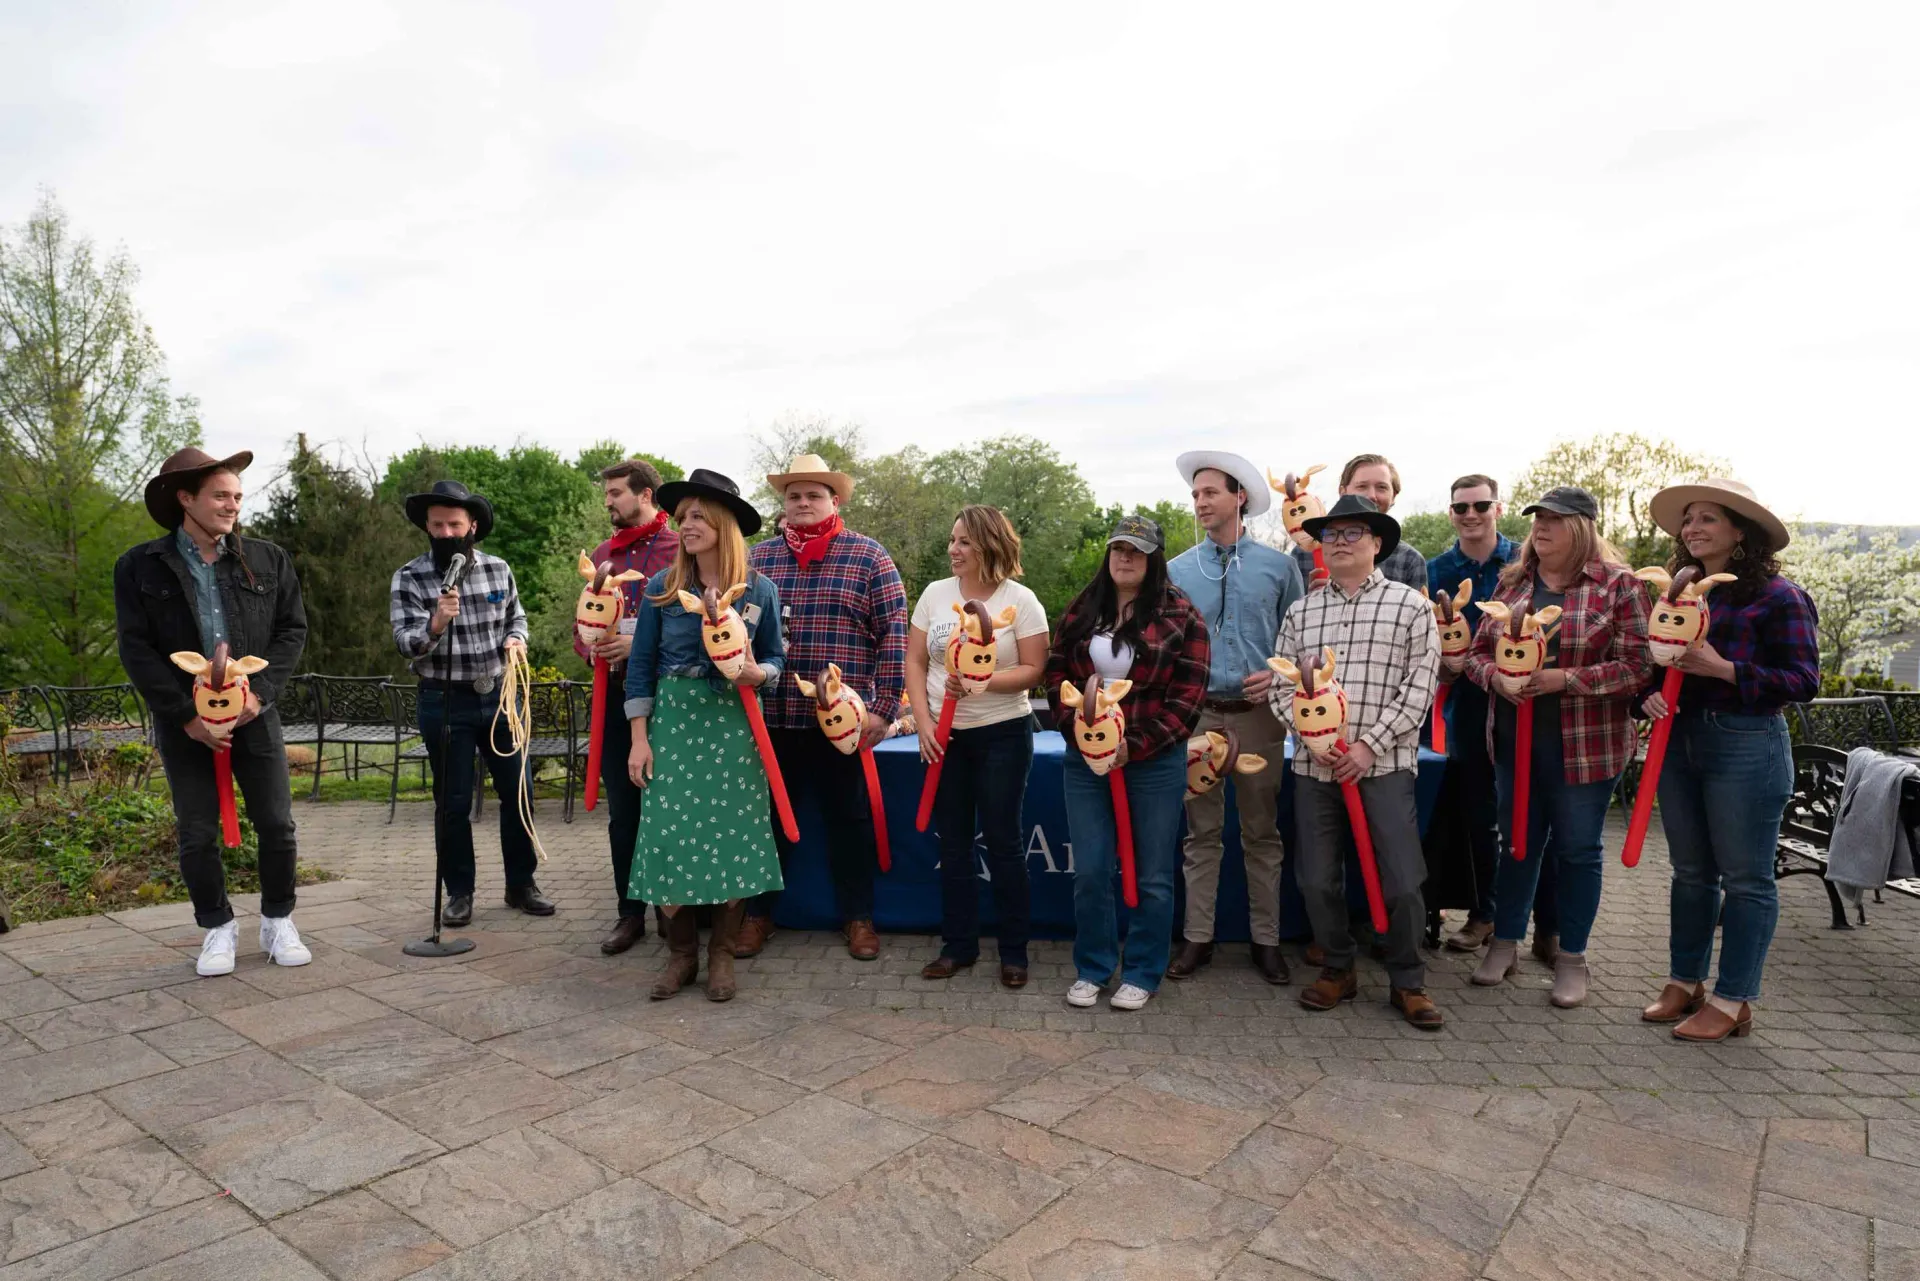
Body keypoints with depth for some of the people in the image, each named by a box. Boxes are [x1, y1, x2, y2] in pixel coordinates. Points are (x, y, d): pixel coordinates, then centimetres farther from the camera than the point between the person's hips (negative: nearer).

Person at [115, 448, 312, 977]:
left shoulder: (269, 561, 3)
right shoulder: (139, 567, -1)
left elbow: (292, 630, 2)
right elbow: (136, 650, -5)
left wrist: (260, 692, -11)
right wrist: (188, 714, -13)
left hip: (254, 717, 1)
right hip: (185, 724, -1)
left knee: (276, 824, 4)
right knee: (197, 834, 7)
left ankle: (278, 923, 21)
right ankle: (218, 928, 23)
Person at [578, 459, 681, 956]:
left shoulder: (681, 550, -4)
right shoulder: (603, 554, 15)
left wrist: (642, 645, -19)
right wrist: (592, 649, -2)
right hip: (614, 695, 6)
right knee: (622, 811, 10)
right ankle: (630, 914, 20)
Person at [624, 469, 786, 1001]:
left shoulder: (760, 589, 1)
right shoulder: (663, 587, 1)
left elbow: (776, 658, 8)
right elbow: (641, 663, 3)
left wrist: (758, 673, -16)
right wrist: (639, 737, -3)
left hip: (733, 725, 0)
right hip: (673, 721, 1)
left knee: (731, 834, 1)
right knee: (669, 835, -1)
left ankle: (721, 954, 18)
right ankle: (681, 953, 18)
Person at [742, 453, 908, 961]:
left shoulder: (869, 557, 0)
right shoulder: (758, 558, 8)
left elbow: (893, 634, -4)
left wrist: (884, 706, -10)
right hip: (770, 716, 3)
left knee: (848, 818, 9)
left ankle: (858, 917, 25)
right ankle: (759, 913, 28)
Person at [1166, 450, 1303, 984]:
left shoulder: (1278, 566, 3)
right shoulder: (1177, 570, 5)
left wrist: (1279, 674, -11)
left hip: (1258, 715, -1)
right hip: (1196, 714, 1)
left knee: (1262, 833, 8)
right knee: (1202, 832, 8)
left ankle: (1266, 940, 20)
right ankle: (1197, 937, 18)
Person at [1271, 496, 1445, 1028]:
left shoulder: (1409, 605, 3)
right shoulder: (1300, 612, 12)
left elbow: (1418, 687, -4)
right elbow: (1280, 684, 8)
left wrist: (1369, 744, -12)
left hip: (1385, 764, -3)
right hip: (1314, 765, 3)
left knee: (1401, 881, -3)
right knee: (1318, 880, 7)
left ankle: (1407, 982, 18)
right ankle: (1338, 970, 27)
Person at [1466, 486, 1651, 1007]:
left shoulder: (1618, 584, -6)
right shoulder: (1512, 581, 8)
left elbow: (1638, 666, -12)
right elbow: (1477, 650, 10)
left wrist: (1565, 679, -21)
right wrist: (1497, 677, -11)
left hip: (1585, 745, -4)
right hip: (1515, 737, 4)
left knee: (1577, 849, 8)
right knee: (1517, 842, 15)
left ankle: (1571, 959, 24)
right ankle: (1504, 944, 29)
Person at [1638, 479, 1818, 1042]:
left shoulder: (1777, 596, -8)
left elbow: (1804, 679, -12)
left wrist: (1723, 668, -21)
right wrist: (1648, 695, -6)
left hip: (1746, 744, -6)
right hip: (1678, 739, 6)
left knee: (1746, 878, 3)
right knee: (1690, 871, 15)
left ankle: (1732, 1001, 14)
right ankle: (1684, 983, 26)